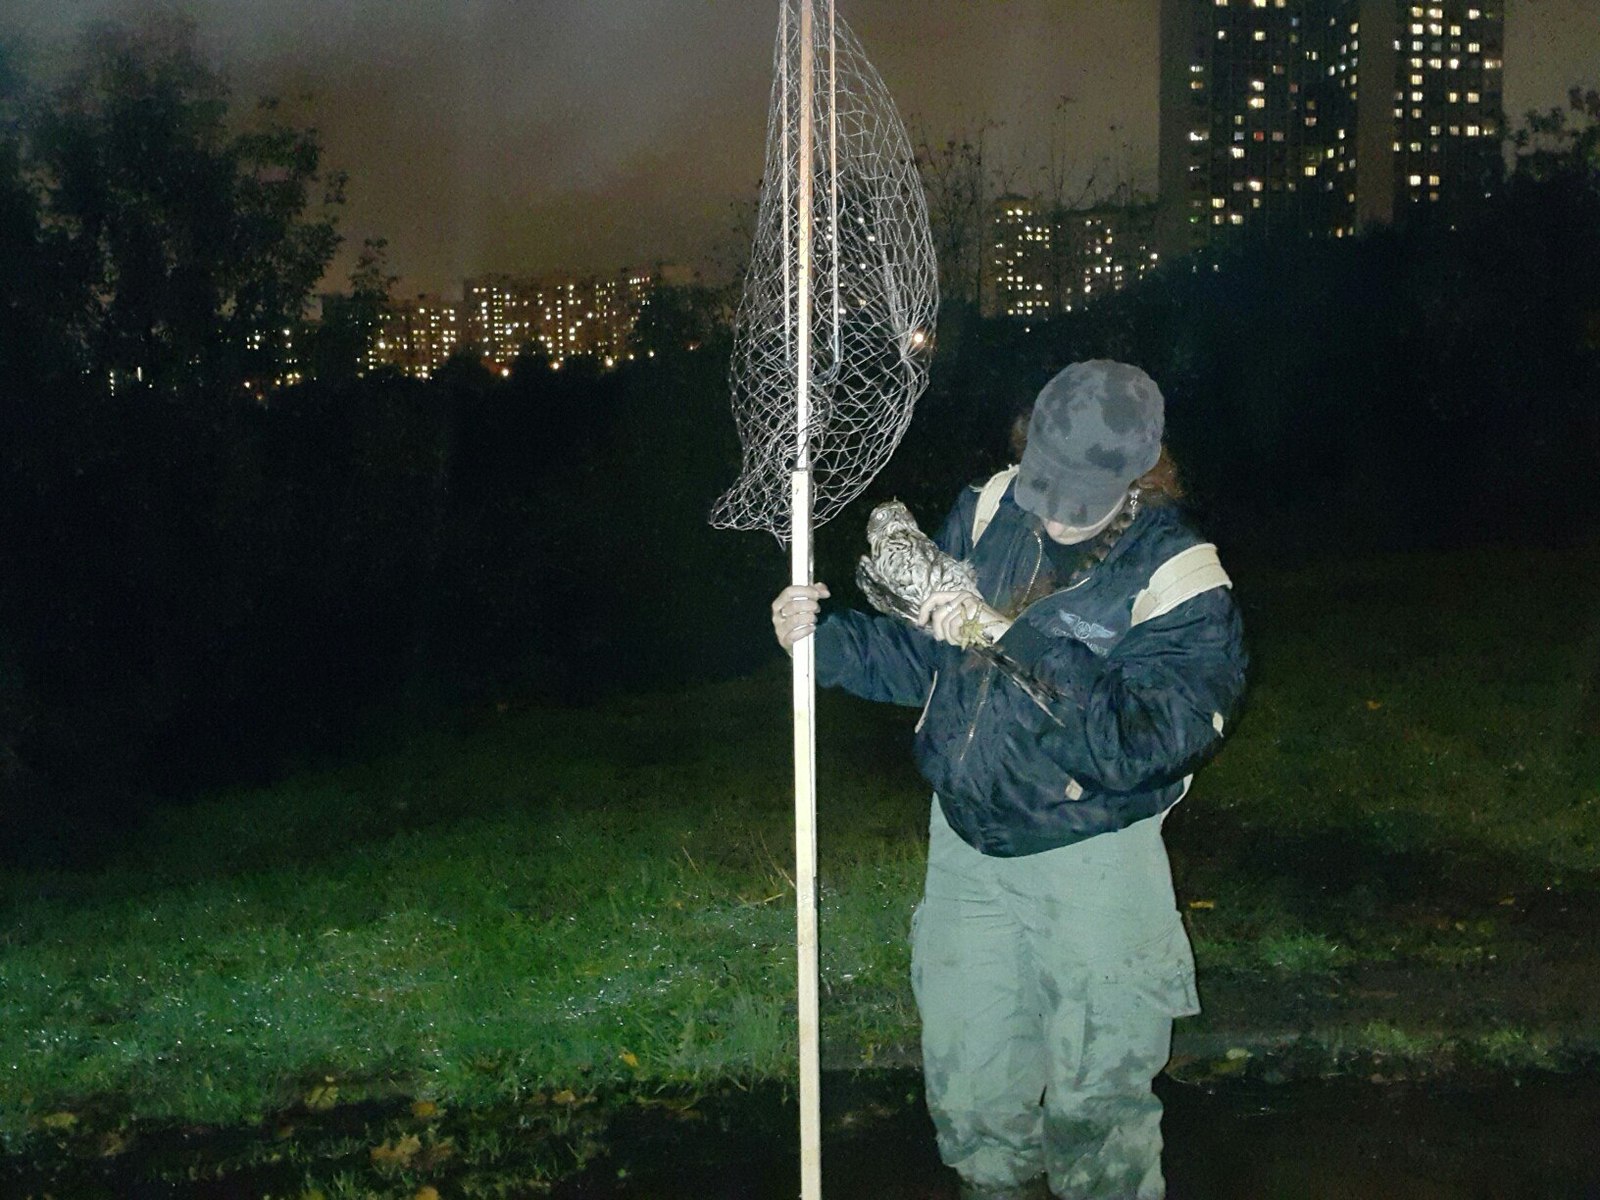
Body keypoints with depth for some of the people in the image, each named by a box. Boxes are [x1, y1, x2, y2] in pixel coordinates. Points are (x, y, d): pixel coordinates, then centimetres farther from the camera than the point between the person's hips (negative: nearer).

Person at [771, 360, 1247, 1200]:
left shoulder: (1180, 585, -17)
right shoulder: (992, 512, -3)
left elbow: (1137, 742, -30)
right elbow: (920, 656, 7)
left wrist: (1011, 640, -34)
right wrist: (821, 639, -11)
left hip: (1092, 862, -4)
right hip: (966, 842, 4)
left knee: (1095, 1100, 4)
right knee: (971, 1093, 15)